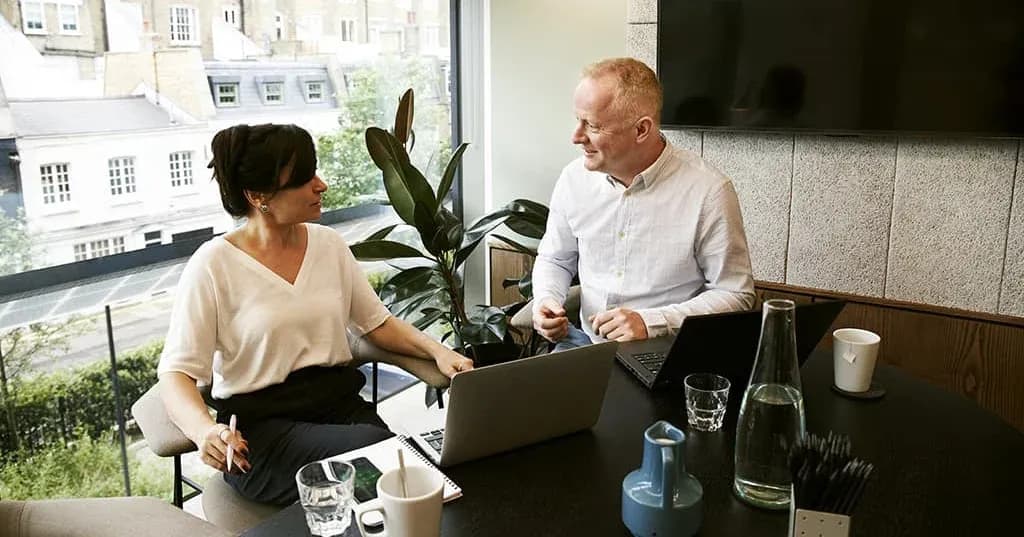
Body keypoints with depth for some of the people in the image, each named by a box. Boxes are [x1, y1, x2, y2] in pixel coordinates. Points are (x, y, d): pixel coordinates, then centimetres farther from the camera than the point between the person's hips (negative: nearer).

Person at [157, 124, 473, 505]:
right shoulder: (214, 265, -7)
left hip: (340, 402, 5)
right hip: (261, 426, -4)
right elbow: (175, 373, -9)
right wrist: (205, 431, -30)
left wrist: (436, 349, -4)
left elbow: (377, 323, 15)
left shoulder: (329, 244, 8)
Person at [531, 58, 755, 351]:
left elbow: (735, 295, -7)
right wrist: (546, 301, -5)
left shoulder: (709, 191, -13)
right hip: (586, 340, 3)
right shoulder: (574, 178, 1)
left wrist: (650, 322, -19)